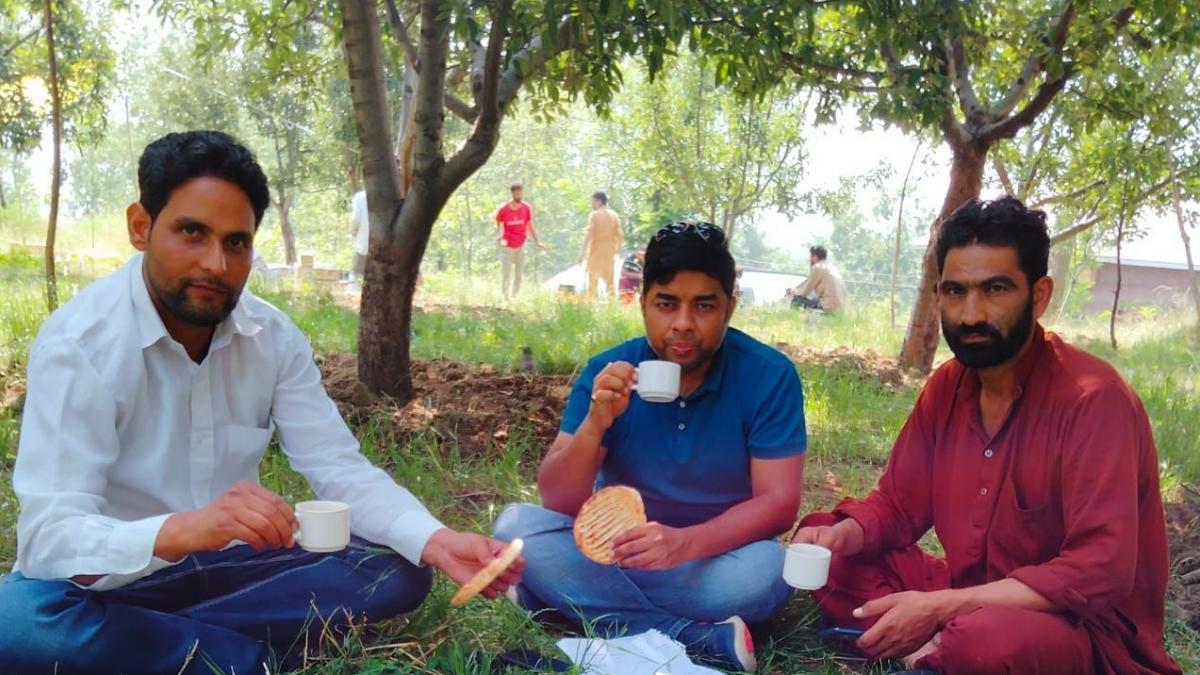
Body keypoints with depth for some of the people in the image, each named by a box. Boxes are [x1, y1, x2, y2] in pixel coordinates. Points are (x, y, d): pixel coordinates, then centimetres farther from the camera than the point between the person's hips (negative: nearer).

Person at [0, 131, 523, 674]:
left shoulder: (275, 338, -5)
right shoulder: (78, 342, -20)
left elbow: (340, 468, -9)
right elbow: (50, 536, -29)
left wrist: (436, 541, -28)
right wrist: (181, 531, -50)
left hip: (231, 565, 4)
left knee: (400, 568, -13)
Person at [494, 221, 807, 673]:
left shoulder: (768, 376, -13)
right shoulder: (607, 373, -9)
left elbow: (778, 502, -17)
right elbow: (557, 502, -12)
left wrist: (686, 542, -35)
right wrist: (595, 424, -31)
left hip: (713, 557, -2)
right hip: (613, 548, 2)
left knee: (765, 570, -34)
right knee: (518, 525, -24)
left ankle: (576, 600, -19)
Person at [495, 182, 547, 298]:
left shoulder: (526, 208, -2)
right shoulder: (503, 209, -9)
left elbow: (530, 226, 5)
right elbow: (498, 226, 2)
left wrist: (537, 242, -1)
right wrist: (499, 238, -15)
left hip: (521, 246, 2)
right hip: (508, 247, -2)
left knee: (519, 274, 4)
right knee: (506, 274, -1)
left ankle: (515, 296, 14)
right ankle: (505, 297, 10)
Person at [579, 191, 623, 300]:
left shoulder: (594, 214, -6)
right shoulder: (614, 215, 8)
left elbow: (588, 234, -15)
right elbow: (621, 235, 4)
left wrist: (583, 252, -15)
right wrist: (617, 249, 14)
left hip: (596, 247, -4)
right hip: (610, 249, 4)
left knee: (593, 278, 0)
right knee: (609, 278, 13)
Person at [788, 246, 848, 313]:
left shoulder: (817, 267, -5)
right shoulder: (831, 267, 19)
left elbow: (805, 292, 0)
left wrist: (793, 292, 19)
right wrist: (795, 290, 33)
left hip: (829, 308, -8)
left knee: (796, 299, -2)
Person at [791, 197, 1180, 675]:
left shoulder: (1094, 400, -21)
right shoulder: (946, 386, 2)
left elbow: (1099, 575, -27)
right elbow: (897, 504, 9)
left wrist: (939, 607, -29)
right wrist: (841, 535, -15)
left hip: (1085, 629, -7)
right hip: (969, 598, 7)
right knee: (825, 553, -4)